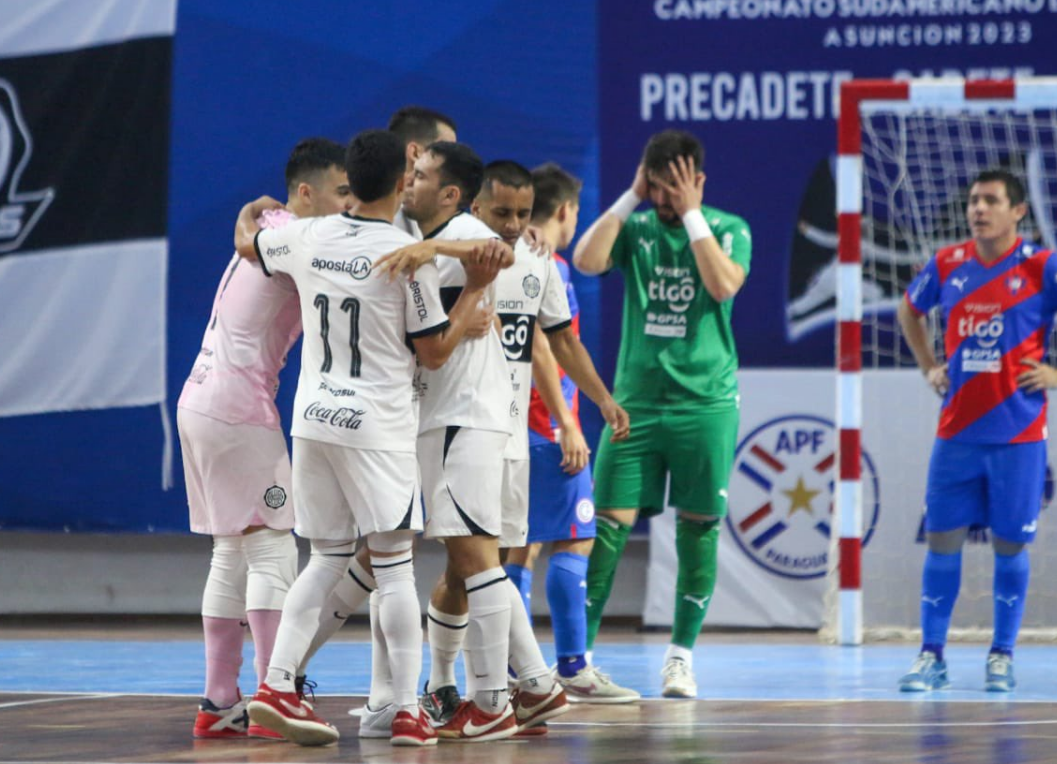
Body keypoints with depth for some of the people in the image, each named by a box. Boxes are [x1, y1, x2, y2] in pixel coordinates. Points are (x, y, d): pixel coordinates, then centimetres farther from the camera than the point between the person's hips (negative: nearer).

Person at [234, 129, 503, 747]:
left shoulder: (309, 237, 2)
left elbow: (247, 242, 24)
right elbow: (434, 351, -5)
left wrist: (253, 211, 46)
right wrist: (476, 290, 4)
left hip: (314, 418, 5)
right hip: (377, 427, -5)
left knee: (329, 558, 14)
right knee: (395, 566, 0)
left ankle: (277, 685, 4)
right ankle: (407, 712, -1)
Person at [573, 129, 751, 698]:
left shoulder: (728, 229, 1)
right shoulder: (636, 227, 6)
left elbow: (723, 285, -17)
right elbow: (587, 261, -12)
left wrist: (690, 214, -14)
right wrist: (631, 198, -9)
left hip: (706, 401, -1)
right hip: (635, 400, 1)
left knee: (698, 526, 2)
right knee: (610, 523, -5)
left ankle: (682, 654, 10)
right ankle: (577, 649, -3)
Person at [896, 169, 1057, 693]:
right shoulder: (946, 266, 6)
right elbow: (910, 311, 25)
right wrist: (929, 368, 14)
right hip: (956, 431, 3)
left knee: (1009, 545, 2)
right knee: (942, 538, 1)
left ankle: (1002, 657, 12)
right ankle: (931, 656, 7)